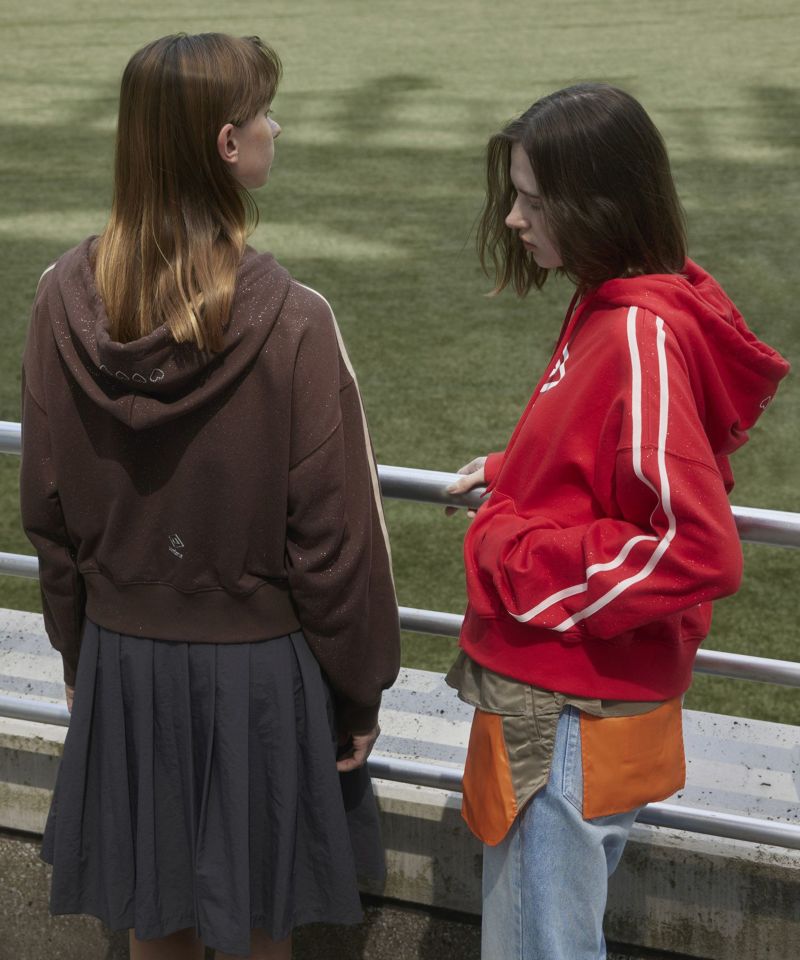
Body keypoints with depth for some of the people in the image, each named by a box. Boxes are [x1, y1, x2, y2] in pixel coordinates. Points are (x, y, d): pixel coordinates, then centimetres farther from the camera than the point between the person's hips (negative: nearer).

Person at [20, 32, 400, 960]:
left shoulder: (65, 299, -10)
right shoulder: (290, 321, -22)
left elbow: (47, 509, 0)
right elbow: (335, 534, -15)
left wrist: (78, 651, 15)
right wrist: (359, 691, -1)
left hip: (124, 662, 3)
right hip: (260, 666, -3)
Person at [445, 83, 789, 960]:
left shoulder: (641, 337, -23)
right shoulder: (608, 306, 7)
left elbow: (699, 550, -26)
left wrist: (524, 564, -18)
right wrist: (511, 472, 10)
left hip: (571, 715, -9)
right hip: (556, 687, 9)